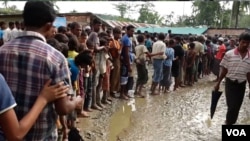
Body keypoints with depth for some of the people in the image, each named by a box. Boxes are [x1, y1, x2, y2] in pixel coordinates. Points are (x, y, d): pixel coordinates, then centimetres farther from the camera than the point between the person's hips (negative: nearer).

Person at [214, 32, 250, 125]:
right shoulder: (229, 54, -8)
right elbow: (224, 70, -2)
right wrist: (218, 83, -1)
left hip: (242, 85, 3)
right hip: (230, 83, -3)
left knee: (237, 107, 12)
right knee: (232, 106, -8)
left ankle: (230, 122, 33)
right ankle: (229, 123, 8)